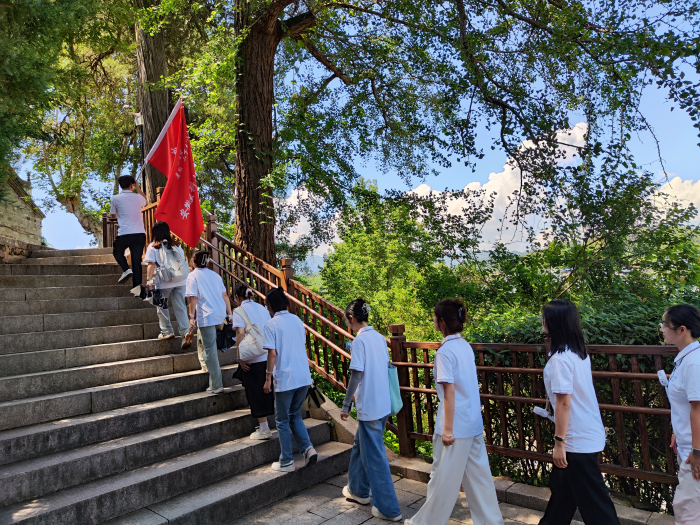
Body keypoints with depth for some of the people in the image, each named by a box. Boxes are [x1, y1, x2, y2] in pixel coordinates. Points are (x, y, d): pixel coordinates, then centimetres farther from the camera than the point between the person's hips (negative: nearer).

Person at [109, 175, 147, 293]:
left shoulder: (115, 199, 1)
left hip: (124, 234, -2)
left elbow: (113, 215, 16)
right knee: (137, 261, 6)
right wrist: (138, 188, 34)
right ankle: (137, 287, 0)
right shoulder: (138, 197, 6)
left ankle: (126, 269, -1)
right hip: (140, 234, 2)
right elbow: (145, 201, 32)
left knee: (117, 252, 24)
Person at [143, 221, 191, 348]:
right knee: (180, 308, 3)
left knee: (162, 307, 15)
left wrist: (148, 280, -7)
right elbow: (184, 260, 11)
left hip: (163, 282, -3)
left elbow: (151, 264, -9)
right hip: (180, 281, 4)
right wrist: (184, 275, 20)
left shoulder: (153, 247, -1)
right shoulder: (176, 245, 11)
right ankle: (186, 335, -4)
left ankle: (167, 331, 19)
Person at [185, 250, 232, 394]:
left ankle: (216, 385, 1)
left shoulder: (193, 276, -1)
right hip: (220, 315, 6)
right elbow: (225, 295, 12)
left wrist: (191, 317, -9)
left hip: (207, 316, -6)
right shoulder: (215, 275, 14)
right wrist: (229, 314, 15)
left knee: (210, 350, -1)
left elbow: (193, 298, -10)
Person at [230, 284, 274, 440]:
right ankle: (264, 425, 28)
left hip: (252, 358, -6)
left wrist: (240, 357, -13)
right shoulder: (262, 308, 9)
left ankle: (264, 429, 11)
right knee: (266, 391, 17)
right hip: (268, 355, 6)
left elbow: (240, 334, -17)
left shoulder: (239, 311, -8)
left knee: (256, 393, 5)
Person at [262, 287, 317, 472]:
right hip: (304, 377, 6)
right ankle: (308, 448, 8)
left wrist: (268, 378, -6)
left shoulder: (271, 325, -9)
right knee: (294, 415, 23)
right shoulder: (297, 320, 8)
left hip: (285, 379, -6)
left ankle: (286, 462, 18)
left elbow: (272, 353, -14)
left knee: (282, 420, 10)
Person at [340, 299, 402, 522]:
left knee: (374, 456, 3)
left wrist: (346, 405, -9)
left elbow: (356, 375, -18)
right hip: (383, 404, 8)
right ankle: (358, 490, 38)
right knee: (360, 445, 24)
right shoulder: (380, 338, 6)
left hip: (369, 407, -8)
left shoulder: (360, 340, -16)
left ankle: (389, 508, 12)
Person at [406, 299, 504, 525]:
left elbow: (449, 392, -19)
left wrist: (447, 429, -15)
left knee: (443, 477, 7)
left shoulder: (445, 351, -18)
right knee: (478, 475, 15)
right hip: (473, 423, 8)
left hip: (456, 425, -8)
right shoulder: (465, 346, 6)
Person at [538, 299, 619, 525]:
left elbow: (564, 402, -23)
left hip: (577, 439, -9)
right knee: (562, 486, 22)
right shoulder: (579, 353, 5)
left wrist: (559, 441, -16)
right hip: (588, 433, 9)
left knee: (592, 499, 3)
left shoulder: (560, 358, -22)